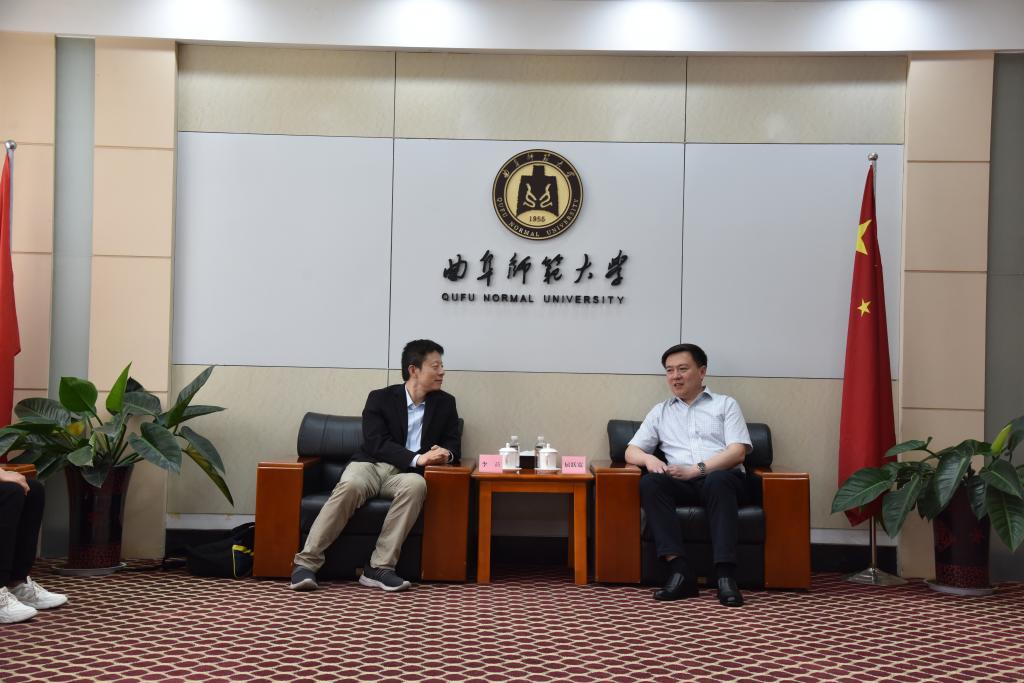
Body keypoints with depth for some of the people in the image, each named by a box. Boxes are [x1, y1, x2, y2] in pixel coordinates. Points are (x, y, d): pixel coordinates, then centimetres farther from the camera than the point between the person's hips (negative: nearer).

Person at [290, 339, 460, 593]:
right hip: (370, 465, -1)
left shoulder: (445, 403, 11)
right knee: (349, 487, -36)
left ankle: (379, 567, -34)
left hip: (405, 474, 1)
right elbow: (376, 443, -10)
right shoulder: (380, 398, 2)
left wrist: (445, 453, -15)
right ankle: (306, 563, -29)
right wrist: (417, 458, -24)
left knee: (416, 485, -36)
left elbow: (452, 443, 11)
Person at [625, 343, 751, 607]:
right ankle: (680, 570, -36)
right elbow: (631, 451, 17)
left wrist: (696, 470, -13)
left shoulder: (726, 404, 15)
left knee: (718, 480, -37)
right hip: (681, 485, 2)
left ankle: (725, 574, -40)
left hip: (722, 480, -2)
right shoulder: (660, 412, 23)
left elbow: (737, 452, 1)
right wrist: (649, 459, -8)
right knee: (650, 482, -30)